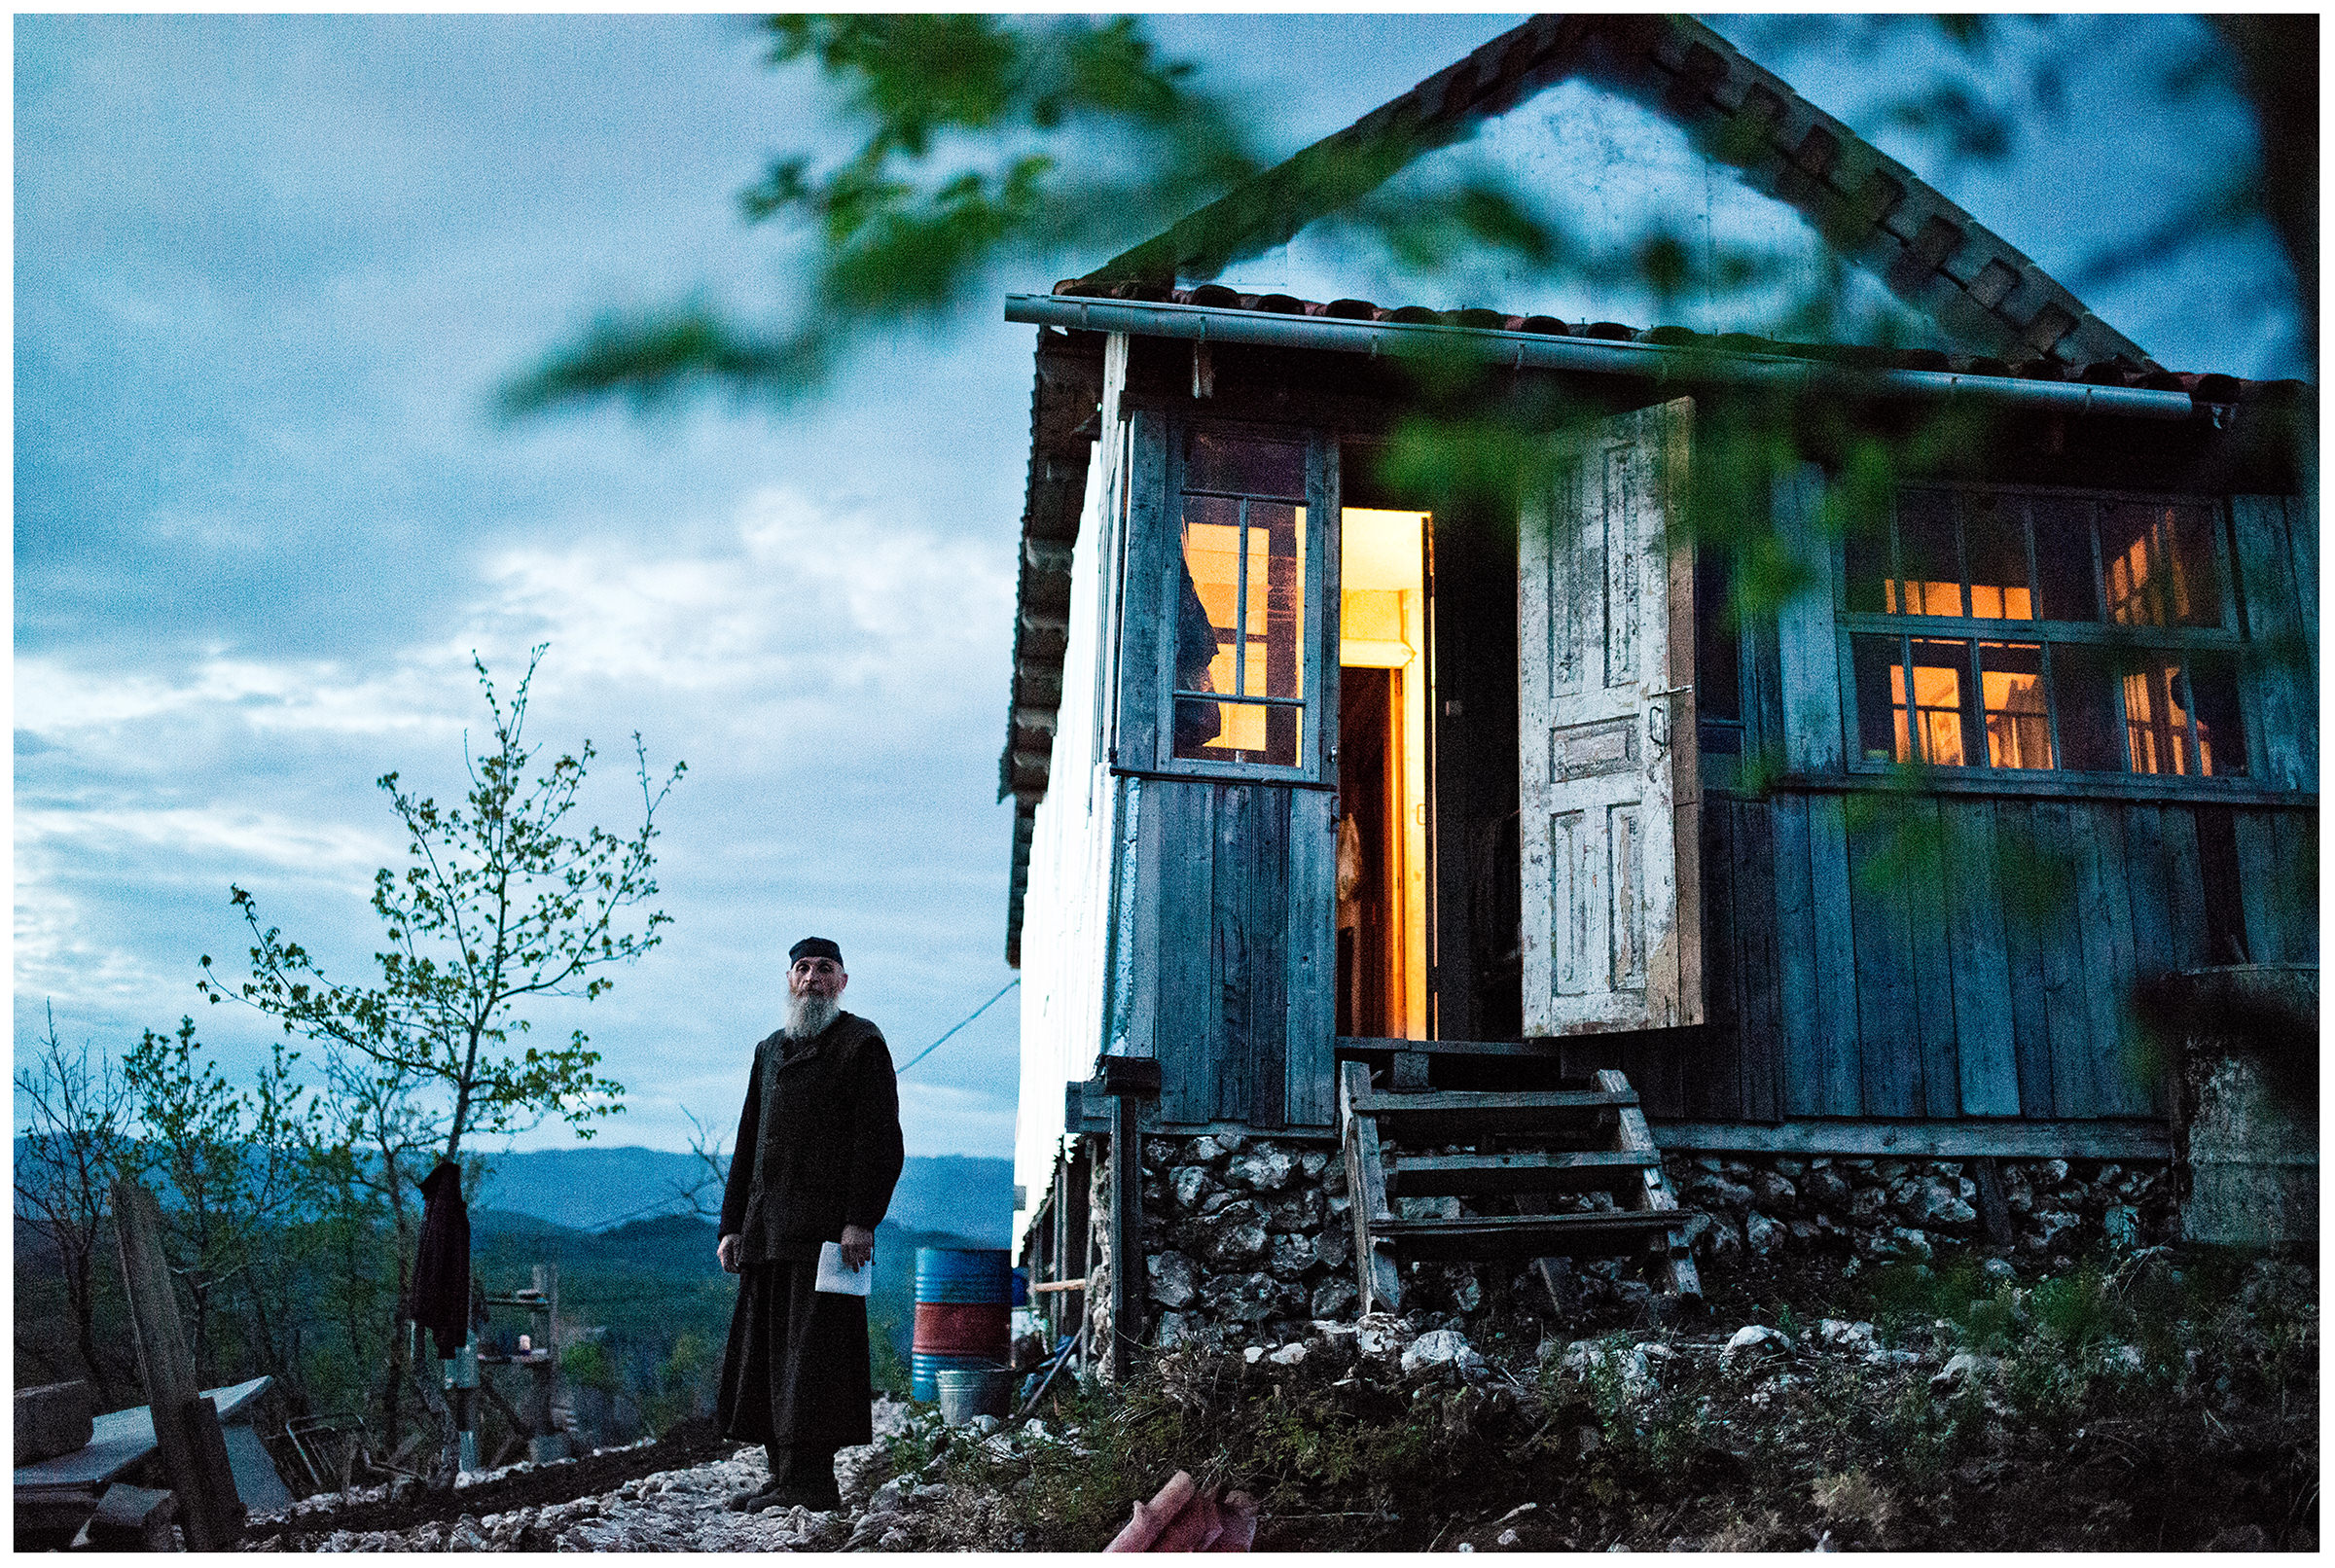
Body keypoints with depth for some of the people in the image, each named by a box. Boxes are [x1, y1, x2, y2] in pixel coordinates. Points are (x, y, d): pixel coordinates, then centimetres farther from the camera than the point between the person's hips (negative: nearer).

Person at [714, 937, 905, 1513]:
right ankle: (784, 1475, 14)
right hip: (767, 1228, 7)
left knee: (814, 1349, -8)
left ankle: (813, 1482, -3)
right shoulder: (770, 1050, 21)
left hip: (828, 1226, -7)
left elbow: (879, 1141, -8)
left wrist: (861, 1221, -16)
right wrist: (731, 1224, 14)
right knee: (764, 1351, 7)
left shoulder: (862, 1044, 0)